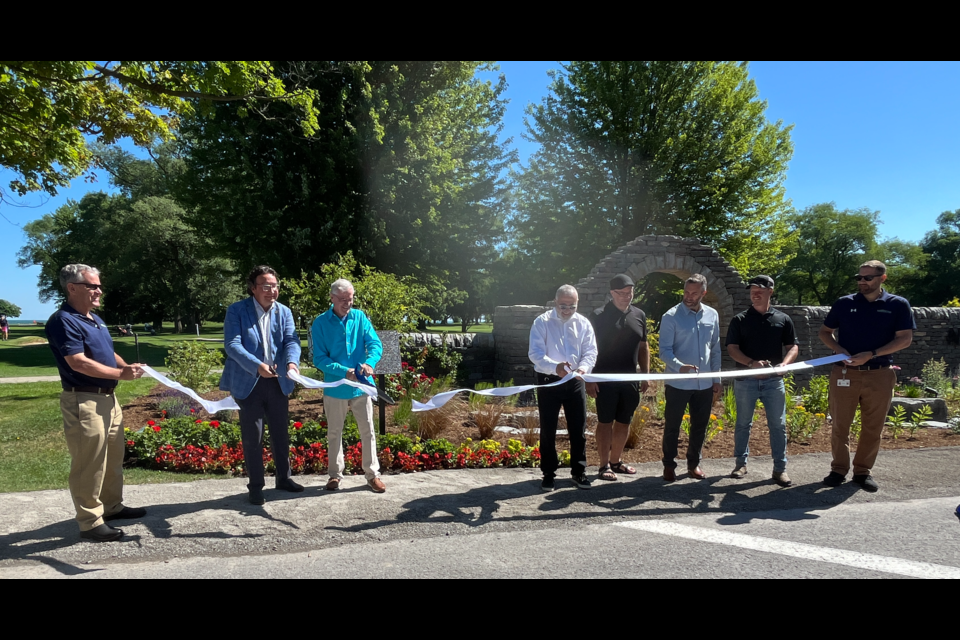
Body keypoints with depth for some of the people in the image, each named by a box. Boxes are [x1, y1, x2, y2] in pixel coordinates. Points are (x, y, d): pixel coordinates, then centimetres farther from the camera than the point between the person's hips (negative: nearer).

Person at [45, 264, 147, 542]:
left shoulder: (95, 319, 15)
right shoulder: (63, 320, -15)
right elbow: (78, 362, -23)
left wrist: (126, 367, 1)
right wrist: (120, 374, -23)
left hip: (108, 397, 10)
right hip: (83, 401, -10)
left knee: (113, 456, 19)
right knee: (89, 462, -2)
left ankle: (112, 506, 33)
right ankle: (90, 522, 8)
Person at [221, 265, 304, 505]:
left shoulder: (284, 312, 5)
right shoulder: (236, 310, -7)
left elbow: (291, 341, -7)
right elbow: (232, 344, -17)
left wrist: (292, 362, -29)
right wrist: (257, 365, -32)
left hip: (278, 382, 4)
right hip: (248, 383, -4)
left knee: (281, 432, 15)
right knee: (252, 437, 5)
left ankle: (283, 478, 31)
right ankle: (255, 486, 18)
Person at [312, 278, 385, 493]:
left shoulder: (360, 317, -1)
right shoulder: (321, 323, -7)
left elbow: (375, 344, -7)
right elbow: (319, 358, -10)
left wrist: (369, 362, -28)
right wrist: (344, 371, -23)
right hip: (335, 387, -1)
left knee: (368, 431, 8)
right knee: (334, 433, 13)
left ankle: (372, 474, 19)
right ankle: (335, 474, 28)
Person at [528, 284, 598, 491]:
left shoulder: (583, 323, 4)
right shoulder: (542, 322, -6)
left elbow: (591, 351, -1)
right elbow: (535, 353, -15)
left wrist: (583, 368, -23)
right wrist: (555, 367, -33)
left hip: (575, 382, 3)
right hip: (549, 381, -2)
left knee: (578, 428, 8)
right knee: (548, 430, 5)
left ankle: (579, 472, 22)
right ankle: (548, 473, 18)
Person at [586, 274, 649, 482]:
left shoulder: (639, 315, 8)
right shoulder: (599, 316, -6)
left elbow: (643, 347, 16)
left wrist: (646, 374, 11)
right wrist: (590, 379, -12)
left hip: (630, 379, 5)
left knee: (624, 422, 12)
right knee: (605, 421, 1)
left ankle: (616, 461, 26)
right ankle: (604, 466, 9)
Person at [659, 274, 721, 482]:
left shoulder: (712, 315, 5)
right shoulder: (671, 316, -10)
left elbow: (715, 349, 12)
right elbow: (664, 349, -13)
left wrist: (717, 377, 10)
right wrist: (679, 366, -31)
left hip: (704, 383, 4)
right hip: (678, 383, -4)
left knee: (700, 426, 14)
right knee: (672, 426, 6)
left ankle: (693, 463, 30)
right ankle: (669, 465, 20)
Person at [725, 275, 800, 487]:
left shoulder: (783, 319, 5)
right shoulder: (740, 320, 1)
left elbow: (793, 346, 6)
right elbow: (732, 348, -5)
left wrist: (784, 364, -15)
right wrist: (751, 362, -23)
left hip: (773, 380, 1)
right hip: (746, 380, -1)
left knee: (778, 425, 3)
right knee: (743, 423, 9)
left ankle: (780, 468, 12)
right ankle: (741, 463, 21)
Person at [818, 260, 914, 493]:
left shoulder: (898, 305, 1)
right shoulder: (844, 303, 3)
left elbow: (905, 339, -5)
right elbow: (824, 332, 10)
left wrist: (871, 355, -16)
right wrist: (840, 350, -9)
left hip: (879, 375, 0)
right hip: (845, 374, 0)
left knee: (873, 427, 8)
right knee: (840, 425, 4)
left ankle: (863, 471, 21)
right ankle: (839, 469, 16)